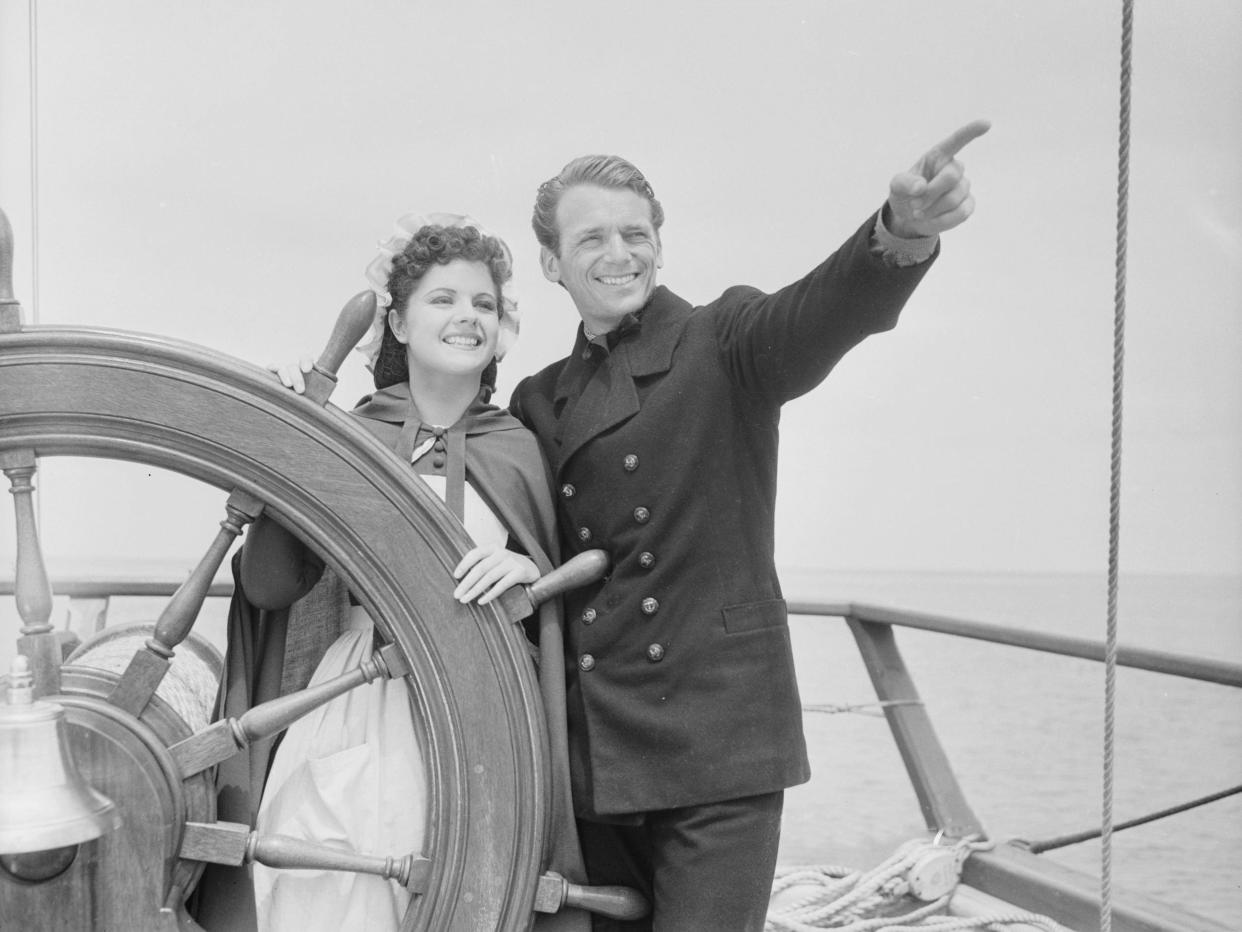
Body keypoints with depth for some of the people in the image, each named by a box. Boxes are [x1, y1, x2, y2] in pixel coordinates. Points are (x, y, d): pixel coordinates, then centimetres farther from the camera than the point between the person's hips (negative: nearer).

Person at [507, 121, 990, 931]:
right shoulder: (540, 402, 14)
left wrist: (904, 230, -42)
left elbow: (821, 314, -22)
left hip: (719, 744, -5)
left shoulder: (723, 343, -2)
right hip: (592, 750, 5)